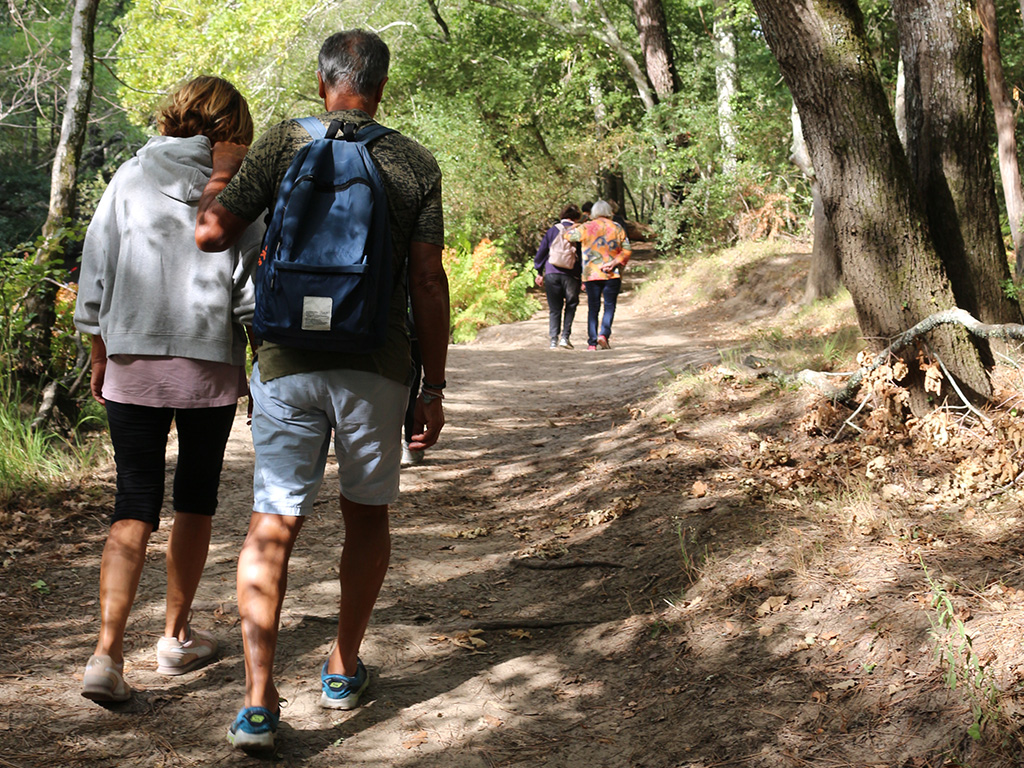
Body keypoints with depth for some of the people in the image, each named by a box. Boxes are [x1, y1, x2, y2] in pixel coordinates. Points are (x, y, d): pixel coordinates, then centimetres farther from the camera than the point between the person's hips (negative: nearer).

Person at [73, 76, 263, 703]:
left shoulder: (131, 176, 3)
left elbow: (97, 272, 5)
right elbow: (252, 285, -4)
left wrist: (100, 354, 15)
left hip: (134, 364, 1)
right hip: (210, 366, -1)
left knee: (135, 508, 2)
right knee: (196, 500, 15)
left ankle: (108, 652, -11)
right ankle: (178, 638, 26)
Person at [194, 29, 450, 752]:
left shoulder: (284, 143, 0)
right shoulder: (415, 164, 2)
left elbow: (211, 233, -2)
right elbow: (428, 281, -1)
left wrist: (222, 174, 18)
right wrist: (434, 385, 5)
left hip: (289, 360, 0)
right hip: (377, 366, 1)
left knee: (273, 525, 1)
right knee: (367, 513, 18)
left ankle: (259, 698, -7)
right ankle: (344, 668, 28)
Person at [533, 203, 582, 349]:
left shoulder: (552, 231, 10)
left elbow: (541, 253, 10)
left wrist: (539, 273, 17)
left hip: (552, 273, 2)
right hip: (571, 275, -2)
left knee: (554, 309, 9)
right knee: (570, 306, 12)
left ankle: (553, 340, 1)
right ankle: (565, 336, -1)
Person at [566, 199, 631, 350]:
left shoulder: (586, 228, 0)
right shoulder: (617, 228, 4)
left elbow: (568, 236, 9)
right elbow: (627, 250, -2)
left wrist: (575, 227, 26)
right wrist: (614, 262, -8)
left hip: (591, 275, 0)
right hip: (613, 275, 0)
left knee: (593, 308, 6)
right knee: (609, 306, 4)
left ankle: (592, 342, 2)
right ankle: (604, 334, -16)